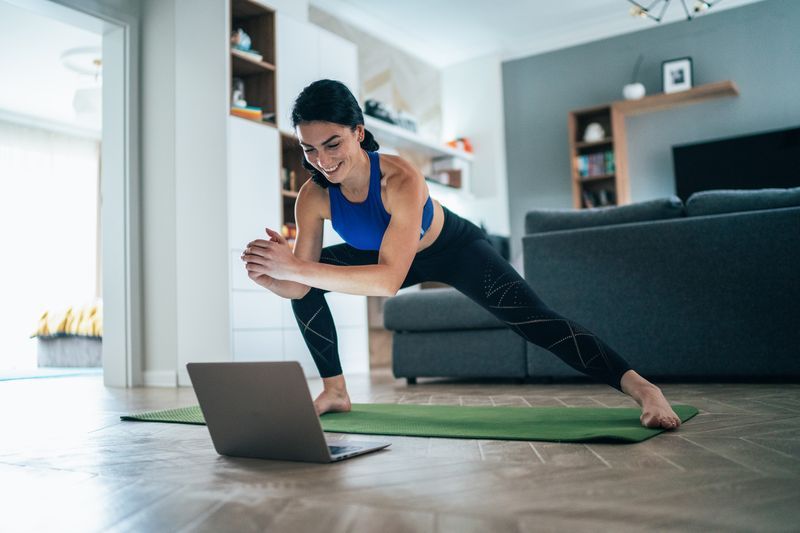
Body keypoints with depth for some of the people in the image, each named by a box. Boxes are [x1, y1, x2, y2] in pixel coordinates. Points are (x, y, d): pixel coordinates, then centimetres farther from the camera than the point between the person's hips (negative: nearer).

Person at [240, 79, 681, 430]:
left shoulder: (401, 179, -41)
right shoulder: (312, 198, -24)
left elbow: (388, 280, -49)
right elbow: (299, 286, -20)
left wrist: (298, 268, -56)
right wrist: (266, 274, -43)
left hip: (455, 249, -5)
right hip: (386, 253, 6)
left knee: (535, 322, -22)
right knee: (306, 286, -4)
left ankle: (643, 390, -19)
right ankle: (334, 392, 9)